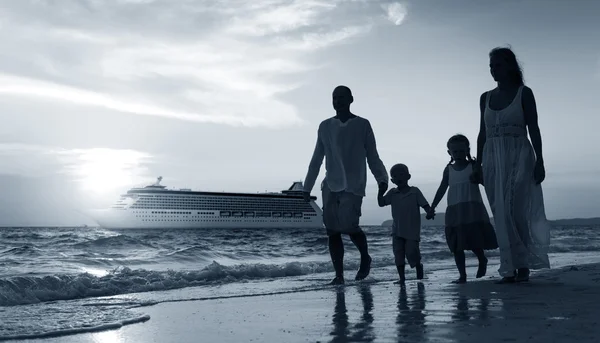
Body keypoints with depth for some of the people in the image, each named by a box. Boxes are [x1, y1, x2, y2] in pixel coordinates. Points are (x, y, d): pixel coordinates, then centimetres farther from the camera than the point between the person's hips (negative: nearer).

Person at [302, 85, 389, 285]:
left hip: (353, 186, -3)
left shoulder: (362, 125, 4)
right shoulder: (325, 126, 12)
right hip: (330, 185, 4)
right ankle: (339, 274, 3)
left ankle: (365, 258, 12)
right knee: (332, 230, -3)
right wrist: (307, 186, 13)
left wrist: (382, 179, -10)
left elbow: (372, 157, 4)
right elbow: (316, 159, 16)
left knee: (348, 225, -16)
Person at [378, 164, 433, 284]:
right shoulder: (393, 193, 6)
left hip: (412, 230, -3)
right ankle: (401, 277, 10)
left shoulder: (415, 192, -2)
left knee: (411, 251, -9)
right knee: (398, 254, 1)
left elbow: (425, 205, -5)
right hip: (397, 230, 3)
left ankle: (418, 266, 22)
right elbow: (381, 203, 1)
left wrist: (429, 212, -24)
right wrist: (381, 191, -11)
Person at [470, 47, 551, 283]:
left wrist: (539, 161, -9)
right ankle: (511, 269, 3)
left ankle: (522, 265, -4)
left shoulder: (523, 93, 1)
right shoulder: (486, 98, 13)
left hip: (519, 157, -4)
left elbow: (533, 129, -2)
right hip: (493, 159, 4)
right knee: (501, 215, 0)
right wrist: (477, 165, 9)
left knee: (513, 210, -13)